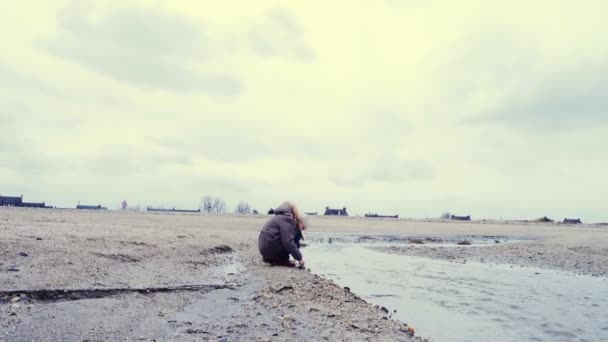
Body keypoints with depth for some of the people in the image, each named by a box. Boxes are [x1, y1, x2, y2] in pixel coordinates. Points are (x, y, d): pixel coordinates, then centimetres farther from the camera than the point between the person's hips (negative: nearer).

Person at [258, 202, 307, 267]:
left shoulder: (281, 217, 20)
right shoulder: (286, 219, -11)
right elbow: (288, 242, -22)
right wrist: (299, 258, -14)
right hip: (270, 248, -10)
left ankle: (273, 259, 11)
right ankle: (282, 260, -6)